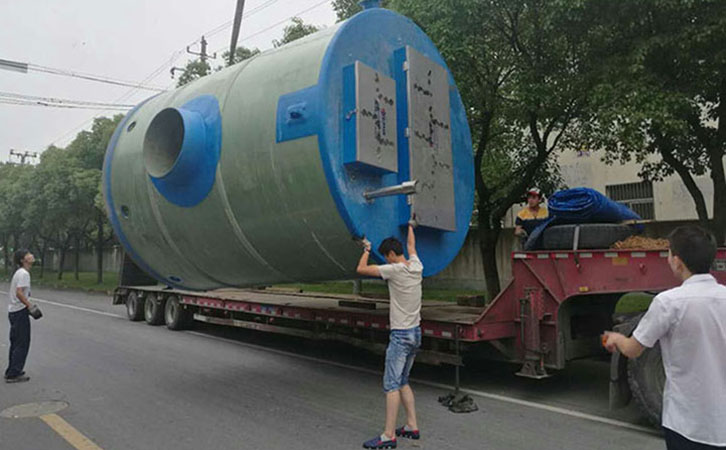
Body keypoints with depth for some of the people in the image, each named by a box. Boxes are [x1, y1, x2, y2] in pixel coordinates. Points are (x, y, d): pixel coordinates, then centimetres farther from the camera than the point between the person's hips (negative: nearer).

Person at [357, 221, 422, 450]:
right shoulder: (416, 267, 4)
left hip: (400, 335, -8)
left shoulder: (395, 270, -16)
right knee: (402, 382, 18)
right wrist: (410, 226, 42)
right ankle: (412, 426, 22)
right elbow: (411, 246, 26)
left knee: (391, 384, -4)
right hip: (415, 333, 9)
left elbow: (361, 269, -12)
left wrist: (367, 250, 6)